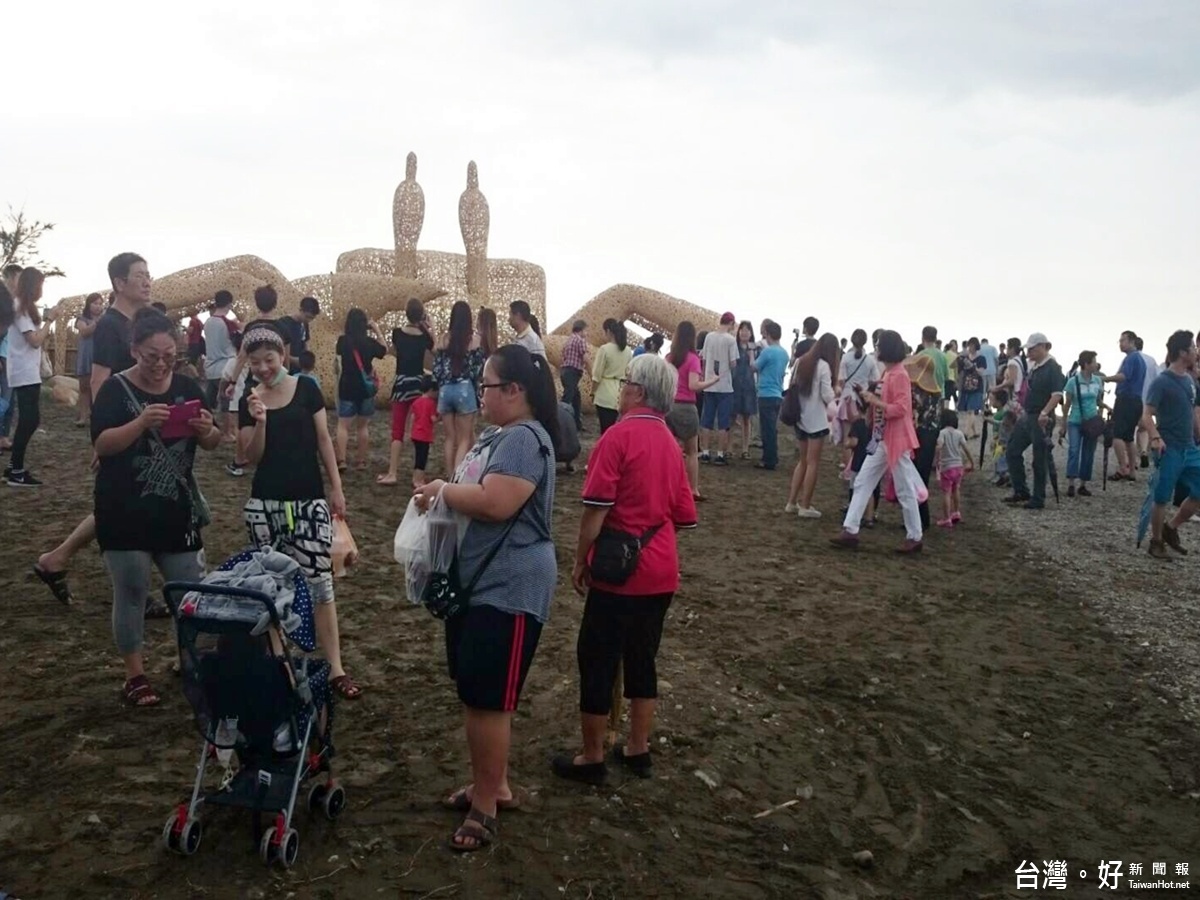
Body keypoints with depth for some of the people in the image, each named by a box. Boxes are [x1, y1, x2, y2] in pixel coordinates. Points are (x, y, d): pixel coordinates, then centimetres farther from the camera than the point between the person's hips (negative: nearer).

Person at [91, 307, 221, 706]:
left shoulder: (187, 387, 4)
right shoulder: (116, 389, -8)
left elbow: (211, 444, 6)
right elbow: (101, 444, -17)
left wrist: (207, 429, -17)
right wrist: (141, 423, -32)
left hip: (177, 509, 4)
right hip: (125, 512, -3)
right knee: (131, 593, 4)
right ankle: (134, 674, 17)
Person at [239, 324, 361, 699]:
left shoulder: (306, 388, 0)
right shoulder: (249, 401, 4)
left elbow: (323, 440, 3)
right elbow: (252, 457, 1)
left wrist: (336, 488, 0)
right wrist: (259, 422, -15)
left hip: (309, 500, -2)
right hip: (264, 503, 2)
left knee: (318, 580, -5)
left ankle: (335, 668, -2)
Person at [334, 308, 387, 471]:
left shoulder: (343, 341, -8)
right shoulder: (369, 341, -8)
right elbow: (384, 351, 11)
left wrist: (344, 333, 15)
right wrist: (377, 332, 10)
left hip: (347, 387, -1)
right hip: (366, 388, 1)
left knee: (343, 424, 1)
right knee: (363, 426, 11)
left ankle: (341, 460, -11)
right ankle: (361, 461, 14)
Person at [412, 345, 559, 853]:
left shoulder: (525, 438, -18)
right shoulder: (497, 435, 14)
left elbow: (495, 503, -29)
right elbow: (472, 495, 20)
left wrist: (442, 491, -13)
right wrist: (440, 495, -2)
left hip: (508, 590, -10)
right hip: (475, 582, 11)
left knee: (487, 699, -2)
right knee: (474, 693, 18)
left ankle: (485, 805, 13)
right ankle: (493, 785, 34)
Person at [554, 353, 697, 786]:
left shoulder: (619, 435, -13)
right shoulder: (670, 443, 9)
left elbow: (596, 507, -17)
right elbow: (685, 517, 12)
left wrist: (580, 560, -7)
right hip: (660, 571, 7)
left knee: (597, 660, 5)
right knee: (642, 658, 17)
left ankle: (591, 759, 14)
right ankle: (637, 750, 26)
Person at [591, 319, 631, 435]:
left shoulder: (604, 349, -11)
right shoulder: (628, 351, 5)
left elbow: (597, 375, -8)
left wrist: (593, 393, 2)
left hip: (606, 393, -5)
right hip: (621, 393, 5)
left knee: (606, 428, -1)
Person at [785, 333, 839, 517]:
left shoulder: (802, 362, 9)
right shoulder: (823, 366, -13)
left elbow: (794, 387, 13)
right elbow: (827, 396, -14)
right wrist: (836, 394, 7)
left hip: (801, 418, 7)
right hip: (816, 420, -7)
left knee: (803, 461, 16)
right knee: (813, 463, 1)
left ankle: (792, 502, 15)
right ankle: (805, 506, 4)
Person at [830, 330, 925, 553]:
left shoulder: (899, 375, -17)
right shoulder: (887, 373, 12)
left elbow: (901, 408, -23)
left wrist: (876, 401, -24)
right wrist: (870, 397, 8)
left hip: (896, 441, -10)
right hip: (881, 440, 10)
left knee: (905, 490, 1)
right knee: (862, 482, 5)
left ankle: (914, 537, 12)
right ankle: (850, 531, 6)